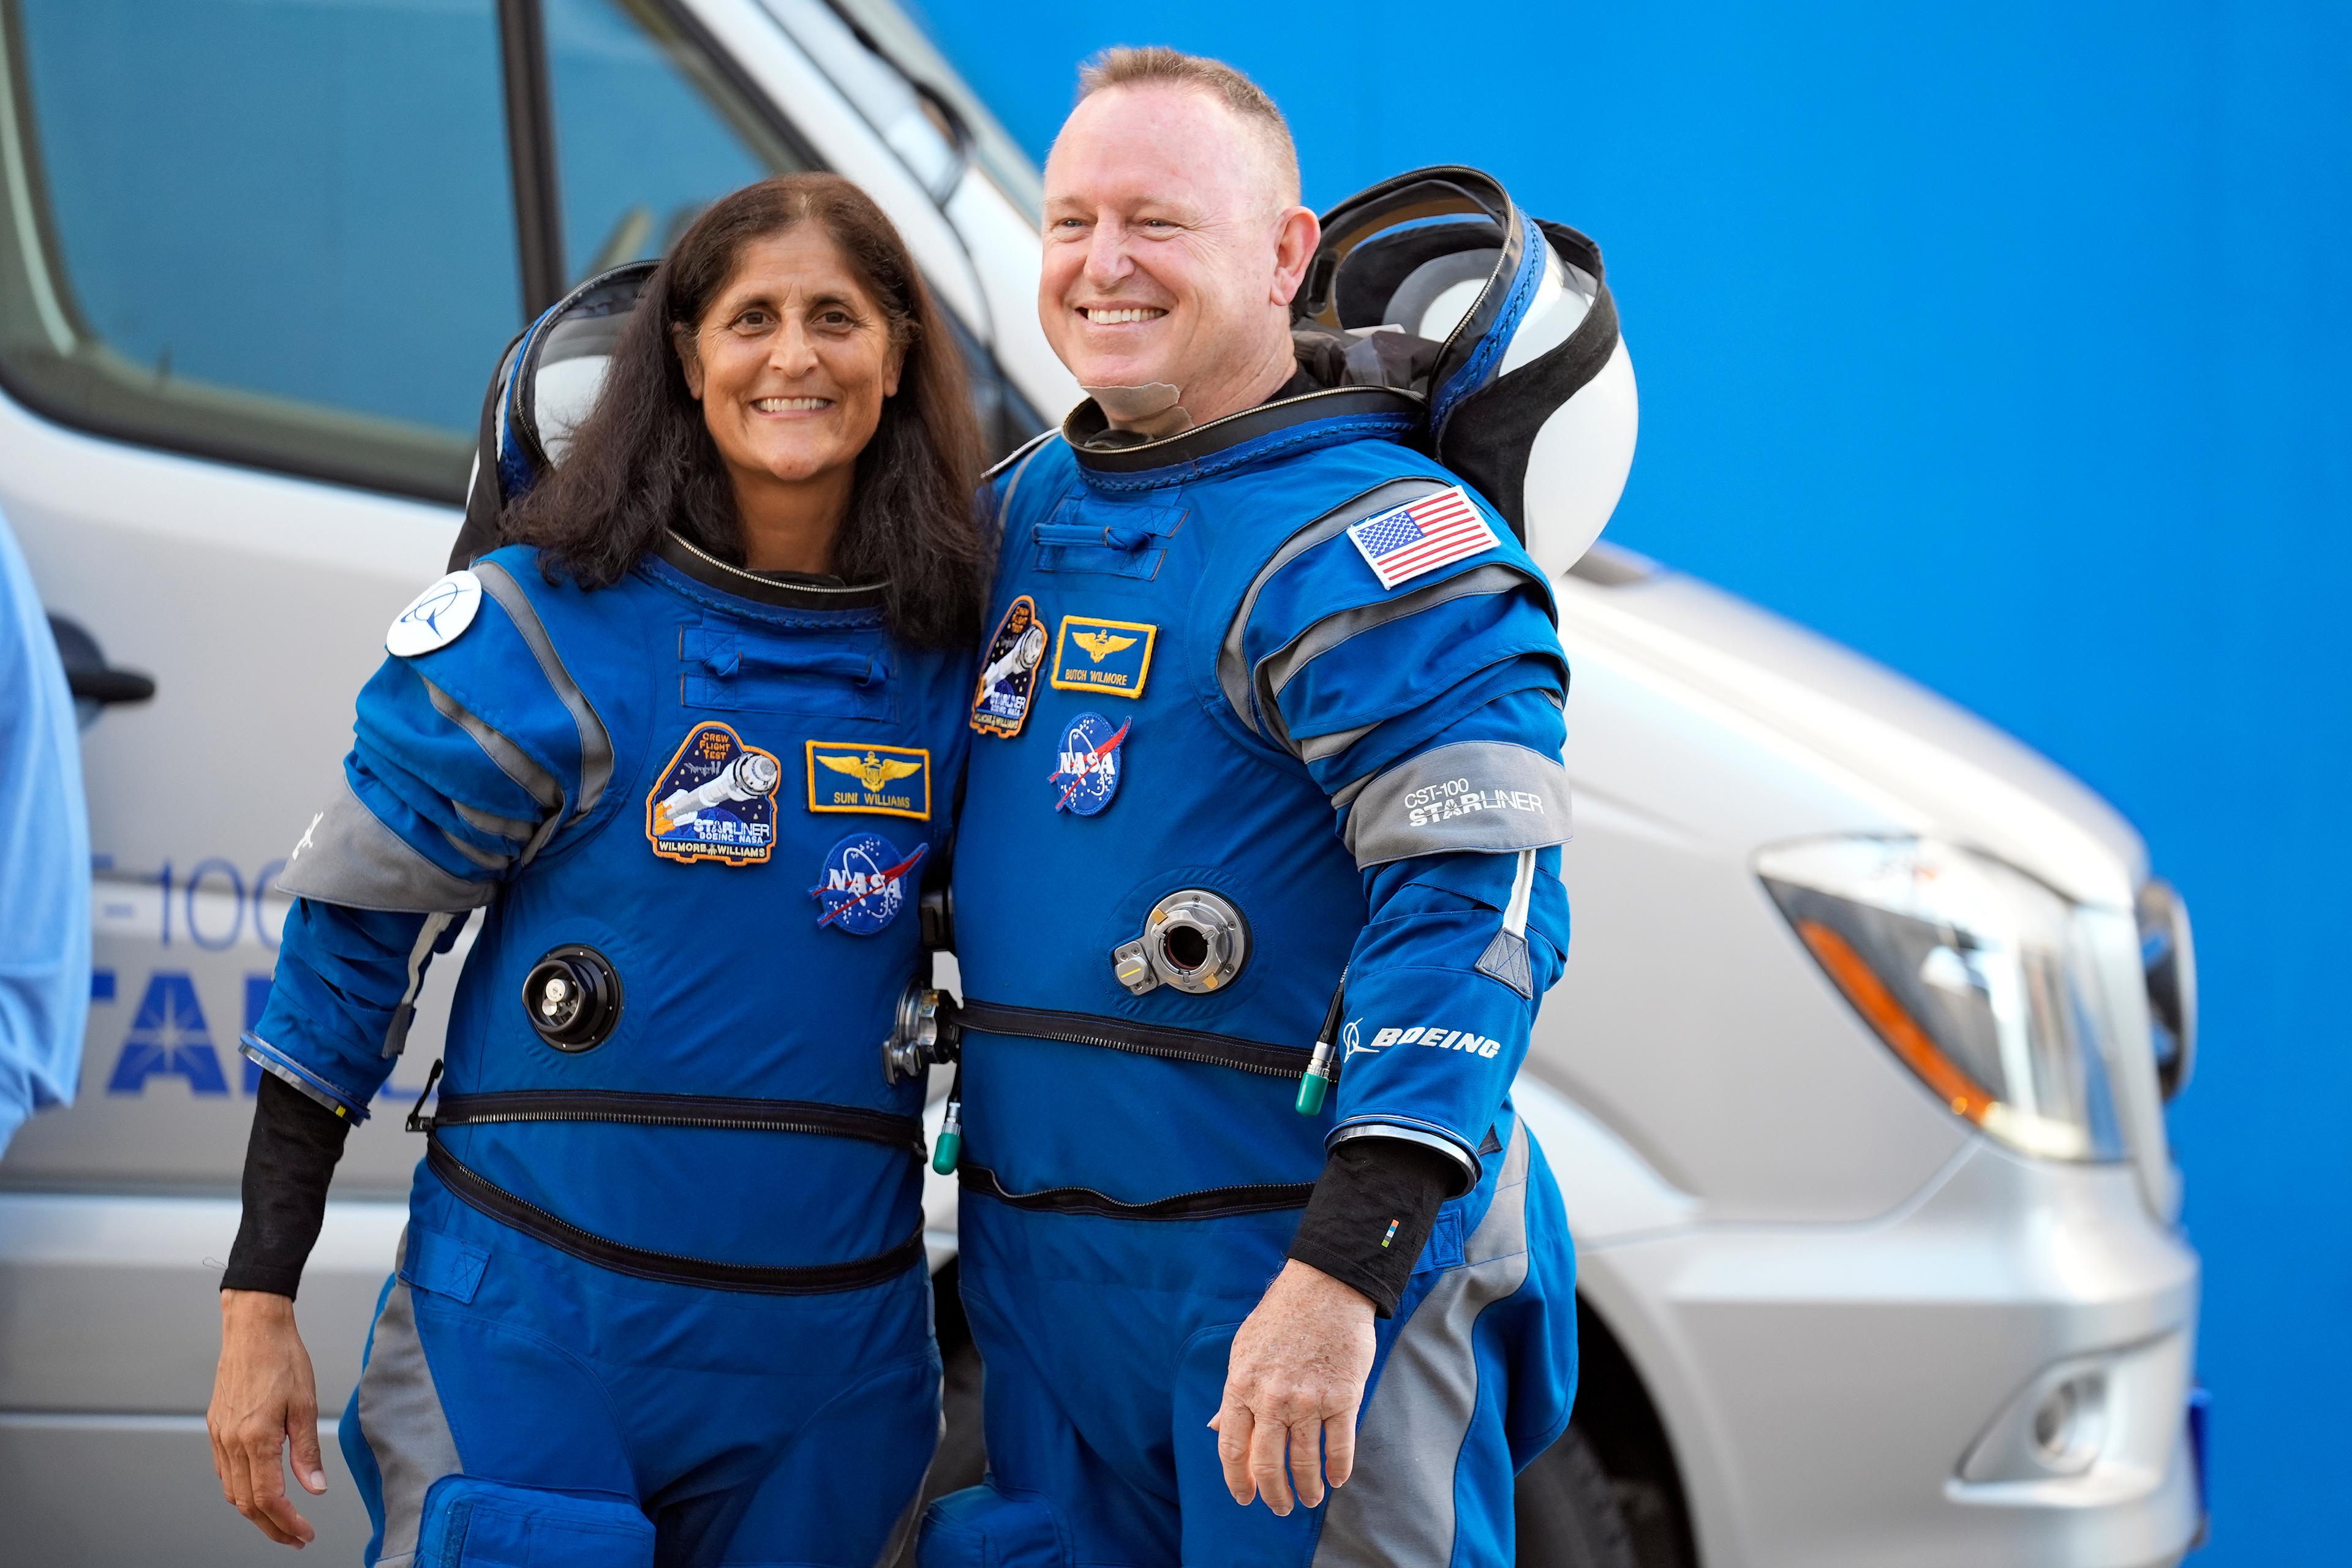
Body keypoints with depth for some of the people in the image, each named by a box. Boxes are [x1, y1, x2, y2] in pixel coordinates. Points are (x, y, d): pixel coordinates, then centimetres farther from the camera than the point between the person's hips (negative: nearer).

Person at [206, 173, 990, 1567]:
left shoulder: (956, 652, 3)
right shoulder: (542, 630, -7)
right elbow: (352, 945, -3)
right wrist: (259, 1301, -6)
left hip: (829, 1351, 3)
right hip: (533, 1327, -3)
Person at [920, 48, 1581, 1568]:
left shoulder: (1371, 547, -14)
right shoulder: (1021, 512, 11)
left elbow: (1477, 909, -23)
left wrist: (1346, 1272, -31)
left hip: (1307, 1265, -8)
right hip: (1042, 1271, 8)